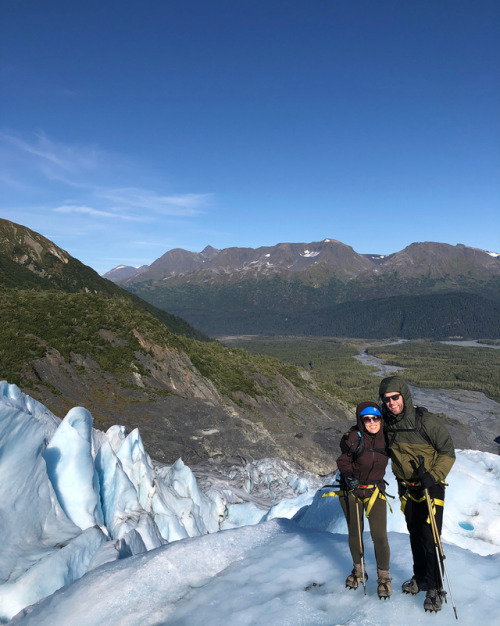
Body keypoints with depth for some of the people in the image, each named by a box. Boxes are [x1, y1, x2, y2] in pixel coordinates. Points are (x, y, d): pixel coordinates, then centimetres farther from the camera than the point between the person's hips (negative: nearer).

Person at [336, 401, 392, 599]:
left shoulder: (385, 437, -7)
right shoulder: (353, 438, -17)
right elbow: (343, 461, -7)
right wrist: (348, 475, -24)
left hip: (375, 491, 1)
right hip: (351, 491, -1)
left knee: (379, 536, -5)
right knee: (355, 533, 13)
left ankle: (383, 577, 19)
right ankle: (358, 570, 37)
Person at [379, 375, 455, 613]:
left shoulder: (426, 420, -21)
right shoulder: (386, 423, -6)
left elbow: (448, 452, -13)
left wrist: (433, 475, -22)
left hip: (431, 486, -5)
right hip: (407, 488, 5)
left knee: (430, 537, -4)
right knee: (415, 535, 17)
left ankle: (435, 589, 13)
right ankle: (420, 578, 35)